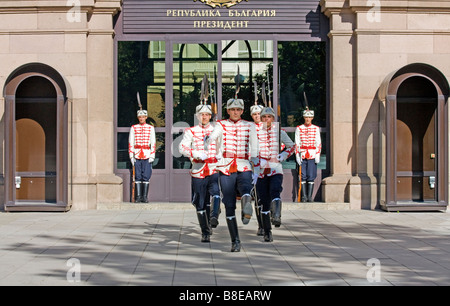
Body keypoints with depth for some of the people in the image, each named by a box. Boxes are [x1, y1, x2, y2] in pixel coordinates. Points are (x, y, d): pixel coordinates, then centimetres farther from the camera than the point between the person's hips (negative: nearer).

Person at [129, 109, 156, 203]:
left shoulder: (151, 128, 7)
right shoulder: (133, 128, 8)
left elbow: (153, 143, 5)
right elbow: (131, 143, 7)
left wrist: (152, 156, -2)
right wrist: (131, 156, -1)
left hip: (147, 155, 0)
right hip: (137, 155, 1)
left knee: (146, 176, -3)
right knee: (137, 176, -1)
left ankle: (145, 196, 2)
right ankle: (138, 196, 2)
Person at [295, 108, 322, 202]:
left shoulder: (316, 129, 7)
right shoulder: (299, 129, 6)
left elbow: (318, 143, 6)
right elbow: (297, 143, 4)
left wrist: (317, 155, -3)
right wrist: (297, 155, -4)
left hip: (312, 155, 0)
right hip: (302, 155, 0)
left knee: (311, 176, -2)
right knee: (303, 176, -2)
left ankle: (310, 196, 2)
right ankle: (304, 196, 3)